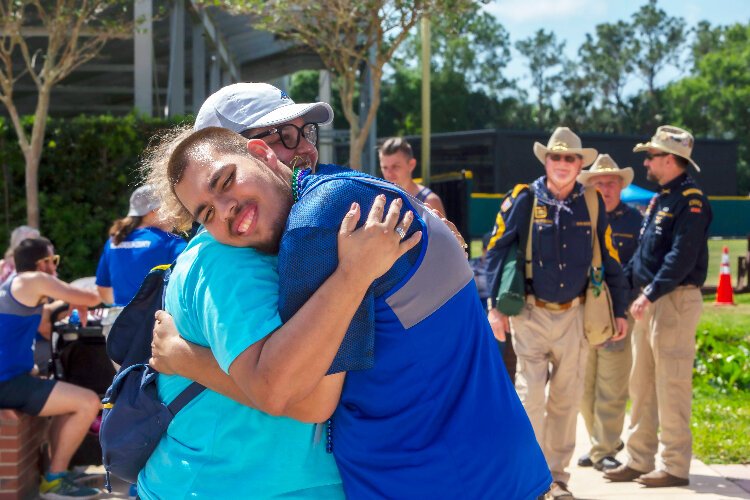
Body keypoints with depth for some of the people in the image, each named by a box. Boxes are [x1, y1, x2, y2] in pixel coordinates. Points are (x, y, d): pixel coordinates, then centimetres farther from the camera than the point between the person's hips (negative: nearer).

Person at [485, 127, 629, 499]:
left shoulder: (592, 204, 5)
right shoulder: (524, 199, -4)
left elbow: (610, 261, 11)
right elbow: (496, 251, -3)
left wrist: (619, 311, 10)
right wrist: (496, 306, -7)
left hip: (573, 315, 3)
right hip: (531, 314, -3)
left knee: (567, 400, 8)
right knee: (530, 395, -6)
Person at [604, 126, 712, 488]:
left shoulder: (690, 200, -12)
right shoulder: (659, 199, 17)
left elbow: (682, 257, -21)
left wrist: (650, 294, -24)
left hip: (675, 300, -10)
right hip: (648, 300, 10)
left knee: (671, 385, -6)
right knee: (641, 384, 12)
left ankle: (674, 466, 0)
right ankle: (640, 461, 18)